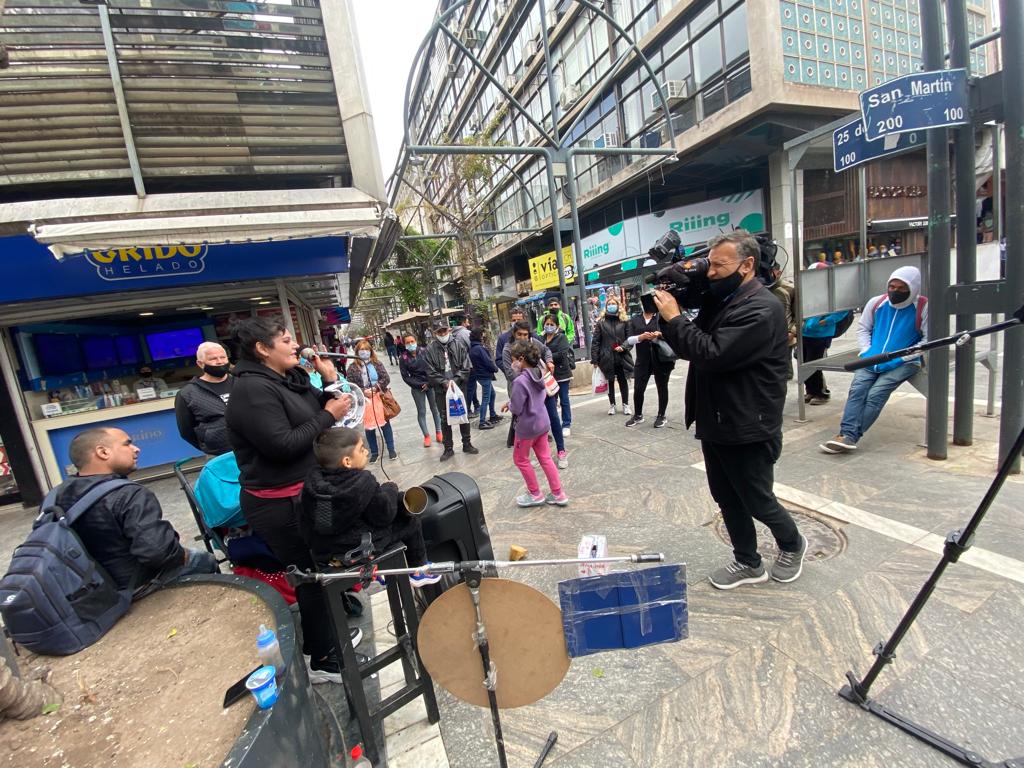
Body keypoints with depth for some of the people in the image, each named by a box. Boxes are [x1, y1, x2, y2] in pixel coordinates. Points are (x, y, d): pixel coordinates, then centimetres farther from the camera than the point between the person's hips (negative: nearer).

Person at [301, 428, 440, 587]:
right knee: (411, 522, 10)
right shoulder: (363, 482, -26)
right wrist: (390, 489, -1)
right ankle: (419, 571, 28)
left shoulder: (312, 478, -10)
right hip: (359, 548, -7)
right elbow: (385, 516, -16)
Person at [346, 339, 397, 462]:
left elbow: (386, 378, -5)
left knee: (385, 424, 8)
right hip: (364, 400, 0)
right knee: (369, 427, 7)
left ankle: (391, 449, 21)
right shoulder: (352, 367, 0)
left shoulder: (377, 364, 2)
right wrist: (363, 392, -16)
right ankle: (374, 452, 23)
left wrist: (375, 388, -16)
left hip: (379, 397, 0)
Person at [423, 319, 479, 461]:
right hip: (441, 390, -1)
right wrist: (444, 382, -16)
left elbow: (466, 367, -5)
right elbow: (431, 372, -7)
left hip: (459, 387, 1)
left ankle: (467, 444, 29)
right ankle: (448, 448, 22)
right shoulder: (430, 350, -5)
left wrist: (455, 380, -15)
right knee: (445, 419, 9)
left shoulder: (459, 346, -2)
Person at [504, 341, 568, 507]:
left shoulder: (520, 381, -26)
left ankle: (535, 494, 25)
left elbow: (516, 409, -22)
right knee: (545, 458, 17)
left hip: (527, 426, -7)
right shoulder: (539, 373, -1)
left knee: (520, 459, 14)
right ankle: (558, 494, 24)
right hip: (542, 422, 8)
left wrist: (509, 404, 1)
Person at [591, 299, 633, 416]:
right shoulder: (601, 322, 0)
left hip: (621, 357, 1)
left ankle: (625, 405, 23)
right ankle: (612, 405, 25)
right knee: (610, 382, 11)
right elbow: (595, 341, -2)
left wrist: (623, 347, -13)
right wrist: (595, 359, -7)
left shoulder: (623, 321, 3)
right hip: (607, 358, -1)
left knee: (623, 381, 9)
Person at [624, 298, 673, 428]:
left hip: (662, 359, -2)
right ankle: (638, 415, 21)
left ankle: (661, 416, 23)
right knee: (638, 389, 3)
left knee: (662, 388, 9)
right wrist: (641, 336, -20)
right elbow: (629, 339, -1)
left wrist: (660, 335, -23)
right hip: (642, 360, 2)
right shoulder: (634, 319, 6)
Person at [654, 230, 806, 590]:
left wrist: (675, 318, -20)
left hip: (748, 429, -8)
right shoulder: (719, 300, 9)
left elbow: (712, 354, -28)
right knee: (726, 497, 17)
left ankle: (792, 544, 41)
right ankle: (748, 563, 35)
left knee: (756, 500, 11)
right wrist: (668, 318, -6)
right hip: (715, 423, 8)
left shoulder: (761, 309, -19)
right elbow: (691, 348, 9)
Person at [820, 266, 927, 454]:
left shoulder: (923, 308, -4)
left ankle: (849, 436, -25)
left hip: (904, 362, -3)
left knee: (876, 393, -22)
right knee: (857, 389, -20)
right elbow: (863, 328, 16)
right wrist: (866, 351, 1)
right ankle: (847, 436, -31)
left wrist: (901, 358, -13)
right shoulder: (876, 302, 6)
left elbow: (928, 339, -3)